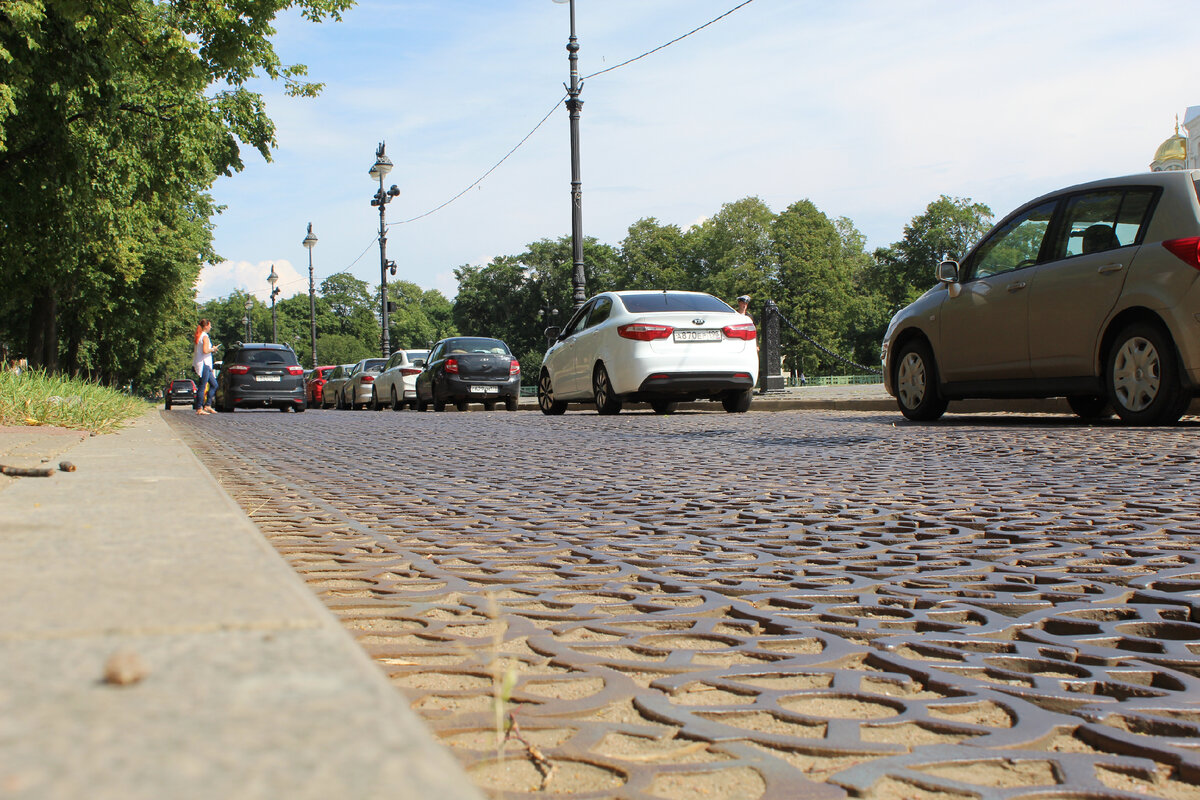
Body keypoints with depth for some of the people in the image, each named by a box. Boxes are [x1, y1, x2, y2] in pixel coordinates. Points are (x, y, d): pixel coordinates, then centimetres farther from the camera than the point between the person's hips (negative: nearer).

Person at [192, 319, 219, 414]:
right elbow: (205, 350, -24)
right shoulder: (205, 337, -12)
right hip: (204, 364, -10)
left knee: (214, 384, 12)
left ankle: (207, 406, 10)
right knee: (202, 386, -8)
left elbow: (194, 350, 18)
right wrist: (213, 349, -6)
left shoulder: (198, 336, 16)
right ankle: (199, 408, -7)